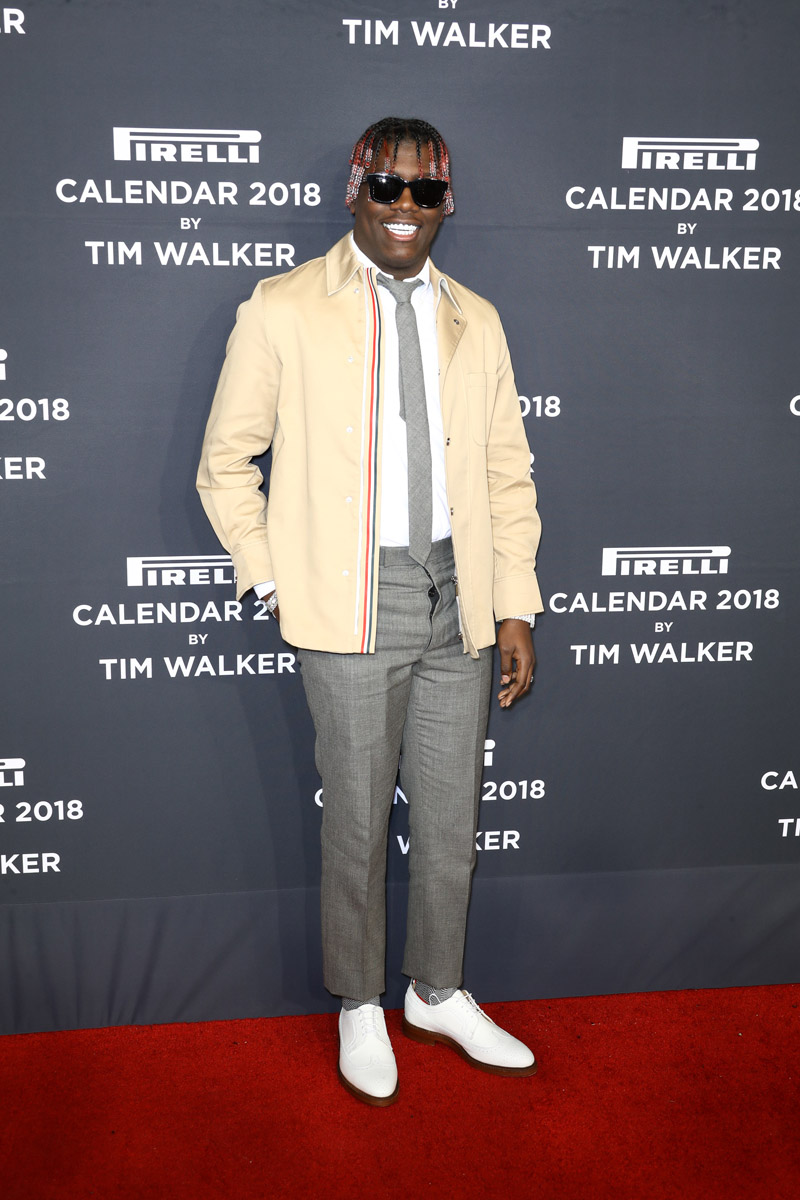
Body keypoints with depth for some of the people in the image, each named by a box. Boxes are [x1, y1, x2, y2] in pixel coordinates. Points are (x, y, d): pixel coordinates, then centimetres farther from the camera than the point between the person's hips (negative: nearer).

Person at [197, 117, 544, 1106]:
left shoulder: (476, 322, 11)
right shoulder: (282, 310, 0)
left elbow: (507, 473, 11)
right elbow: (225, 463, 3)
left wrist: (516, 607, 6)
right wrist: (273, 582, -4)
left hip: (456, 600, 4)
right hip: (353, 606, -3)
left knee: (451, 817, 13)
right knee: (357, 820, 8)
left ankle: (438, 993, 35)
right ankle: (359, 1006, 30)